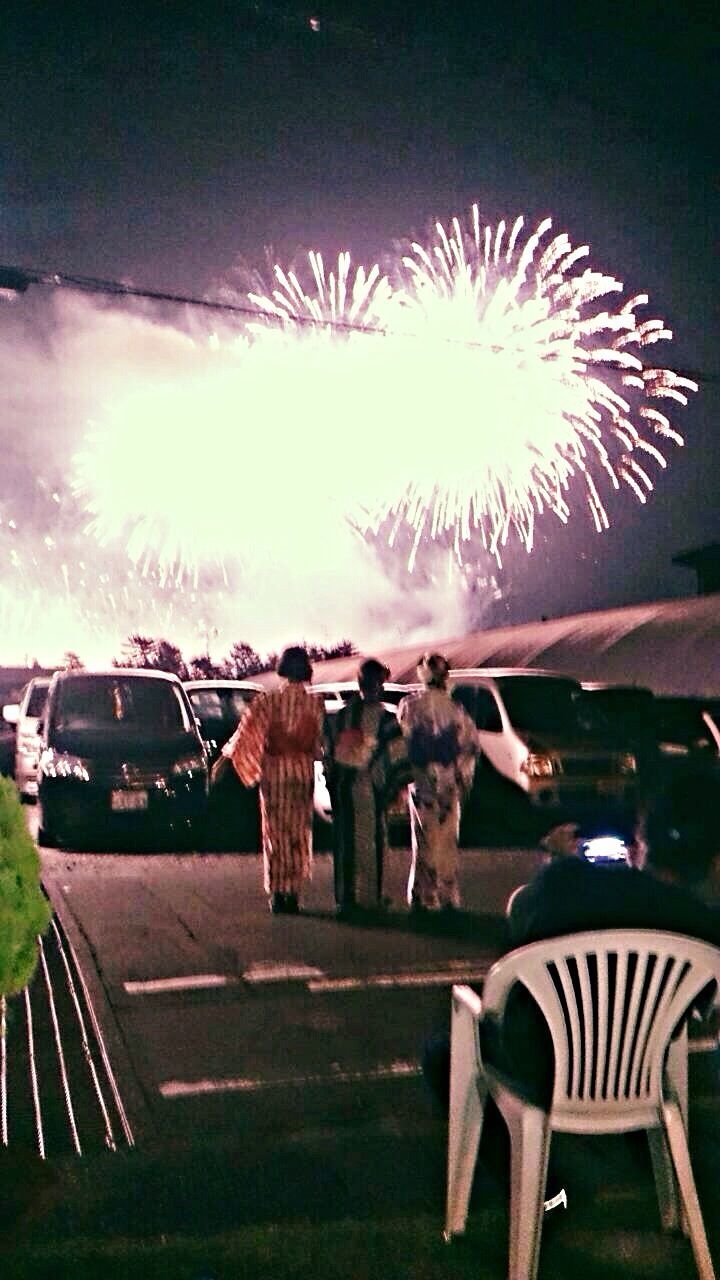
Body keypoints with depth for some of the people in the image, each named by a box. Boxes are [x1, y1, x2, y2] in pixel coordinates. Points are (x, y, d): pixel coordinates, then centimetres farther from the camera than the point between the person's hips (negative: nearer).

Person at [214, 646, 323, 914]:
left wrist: (224, 760, 0)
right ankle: (293, 893, 6)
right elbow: (318, 741, 2)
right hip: (303, 771, 1)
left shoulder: (268, 701, -7)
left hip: (273, 770, -1)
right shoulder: (315, 703, -5)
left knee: (275, 832, 7)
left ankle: (277, 894, 7)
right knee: (299, 833, 8)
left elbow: (246, 733, -7)